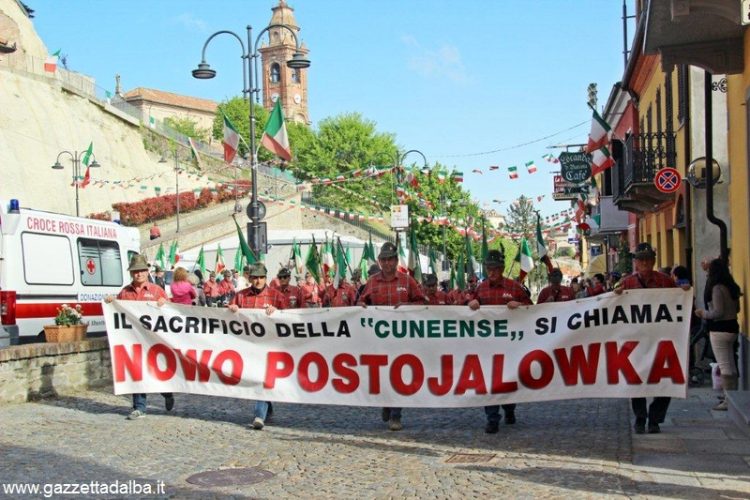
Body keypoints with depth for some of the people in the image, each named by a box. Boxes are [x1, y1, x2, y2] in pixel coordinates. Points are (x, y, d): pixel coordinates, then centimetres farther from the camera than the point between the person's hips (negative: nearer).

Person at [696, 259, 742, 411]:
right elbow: (737, 308, 17)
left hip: (720, 330, -9)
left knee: (724, 366, -4)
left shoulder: (717, 288, -17)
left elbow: (718, 312, -19)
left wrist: (703, 313, -4)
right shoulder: (732, 287, 8)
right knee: (731, 365, 16)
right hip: (732, 327, 9)